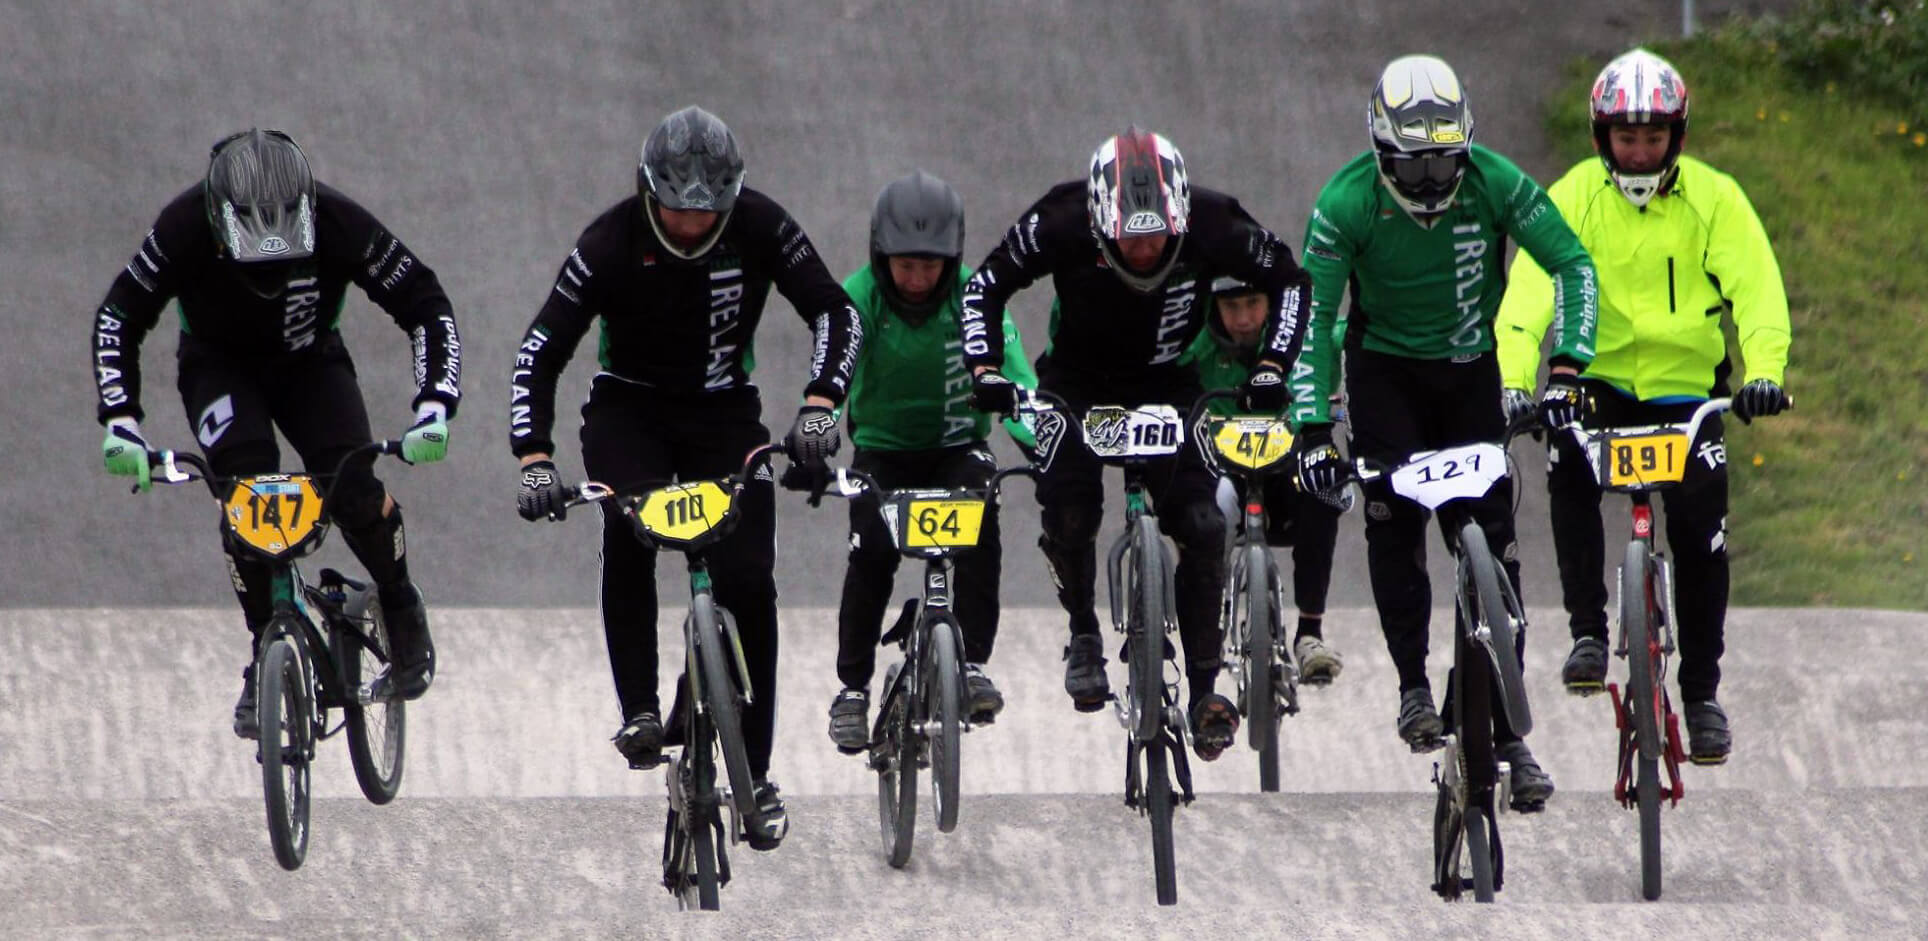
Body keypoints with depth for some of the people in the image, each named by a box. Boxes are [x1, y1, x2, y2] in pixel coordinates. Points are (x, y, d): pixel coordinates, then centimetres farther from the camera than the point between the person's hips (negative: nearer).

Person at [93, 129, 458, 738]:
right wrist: (120, 420, -33)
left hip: (310, 364, 0)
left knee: (351, 488, -24)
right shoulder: (186, 228, -31)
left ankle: (402, 611, 4)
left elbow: (428, 308, -22)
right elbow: (118, 317, -21)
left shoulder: (339, 225, -30)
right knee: (246, 484, -28)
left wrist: (434, 407, -35)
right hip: (220, 365, 0)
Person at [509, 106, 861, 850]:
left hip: (724, 413, 1)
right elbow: (541, 351, -21)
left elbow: (835, 313, -15)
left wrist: (820, 403, -33)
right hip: (629, 411, -1)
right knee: (627, 537, -32)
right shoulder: (611, 244, -21)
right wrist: (534, 458, -34)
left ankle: (755, 773, 0)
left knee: (747, 583, -10)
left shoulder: (760, 229, -17)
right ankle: (639, 712, -24)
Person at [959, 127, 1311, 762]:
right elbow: (986, 286, -13)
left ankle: (1204, 686, -7)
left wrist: (1272, 366, -20)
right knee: (1068, 515, -21)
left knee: (1201, 525, -15)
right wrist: (984, 370, -25)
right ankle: (1084, 634, 6)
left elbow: (1288, 280, -9)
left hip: (1168, 385, 1)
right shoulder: (1062, 225, -29)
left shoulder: (1213, 226, -27)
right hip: (1078, 383, -1)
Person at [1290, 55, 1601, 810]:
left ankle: (1508, 732, -4)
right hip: (1386, 370, -1)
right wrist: (1313, 426, -31)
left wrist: (1569, 363, -27)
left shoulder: (1494, 182, -19)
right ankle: (1413, 685, -4)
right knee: (1393, 518, -18)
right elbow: (1311, 317, -21)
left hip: (1470, 369, 1)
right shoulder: (1348, 202, -22)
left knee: (1494, 541, -5)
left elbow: (1573, 264, -14)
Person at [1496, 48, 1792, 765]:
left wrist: (1763, 371, -33)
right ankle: (1588, 633, -20)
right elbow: (1530, 289, -18)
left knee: (1700, 530, -9)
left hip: (1685, 388, 1)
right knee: (1567, 471, -30)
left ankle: (1702, 692, 5)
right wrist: (1514, 381, -34)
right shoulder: (1574, 197, -7)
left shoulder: (1713, 199, -6)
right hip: (1598, 380, -1)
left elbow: (1756, 288, -14)